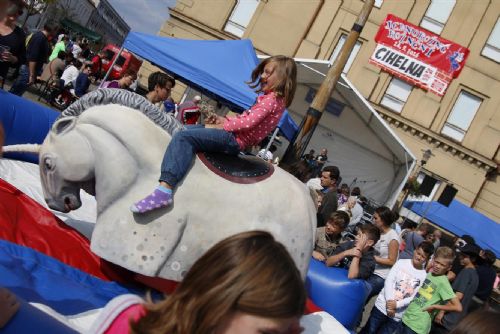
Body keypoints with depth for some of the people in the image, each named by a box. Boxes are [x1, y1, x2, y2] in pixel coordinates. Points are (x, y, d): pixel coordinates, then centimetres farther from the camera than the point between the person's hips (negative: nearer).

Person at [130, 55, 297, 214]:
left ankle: (165, 188, -34)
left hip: (235, 140, -11)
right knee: (183, 131, 10)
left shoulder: (271, 99, -10)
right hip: (234, 135, 11)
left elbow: (248, 122, -21)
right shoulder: (271, 98, 20)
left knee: (183, 137, -23)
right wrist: (224, 119, 6)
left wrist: (222, 126, -10)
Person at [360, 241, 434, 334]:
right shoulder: (401, 262, 2)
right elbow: (389, 281, -5)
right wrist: (389, 301, -17)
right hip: (383, 306, 0)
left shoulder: (424, 276, 1)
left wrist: (397, 304, -18)